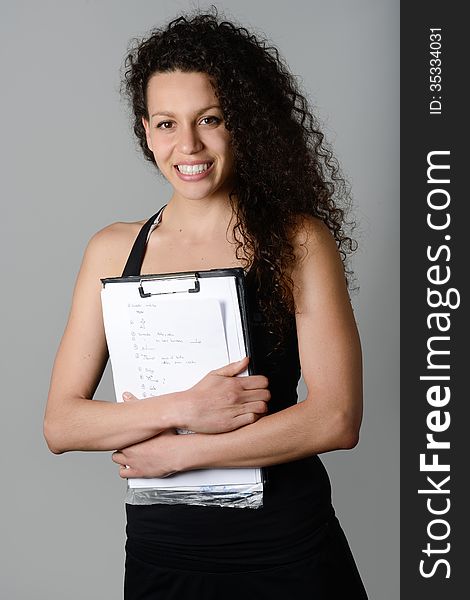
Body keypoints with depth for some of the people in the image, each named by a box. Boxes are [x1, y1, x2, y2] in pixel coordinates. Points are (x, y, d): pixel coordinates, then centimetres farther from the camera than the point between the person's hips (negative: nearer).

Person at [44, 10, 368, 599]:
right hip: (160, 551, 2)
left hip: (286, 551, -2)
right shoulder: (113, 250, -1)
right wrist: (183, 408, -19)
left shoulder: (299, 241, -8)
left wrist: (177, 451, -13)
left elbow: (336, 418, -14)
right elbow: (60, 425, -4)